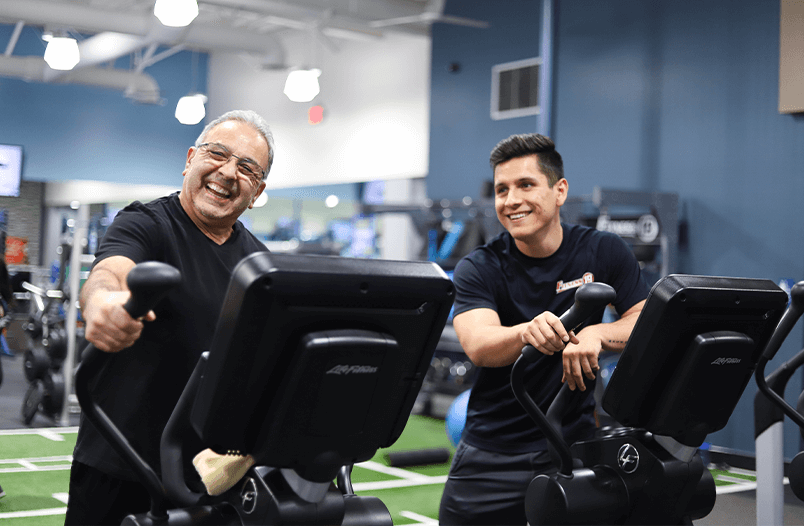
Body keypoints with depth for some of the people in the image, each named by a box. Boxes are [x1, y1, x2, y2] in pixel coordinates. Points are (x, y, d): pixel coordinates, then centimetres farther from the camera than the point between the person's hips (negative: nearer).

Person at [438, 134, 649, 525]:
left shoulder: (604, 253, 1)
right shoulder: (477, 269, -5)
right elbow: (477, 346, -22)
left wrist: (596, 335, -29)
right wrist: (527, 332, -44)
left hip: (575, 444, 0)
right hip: (491, 455, 0)